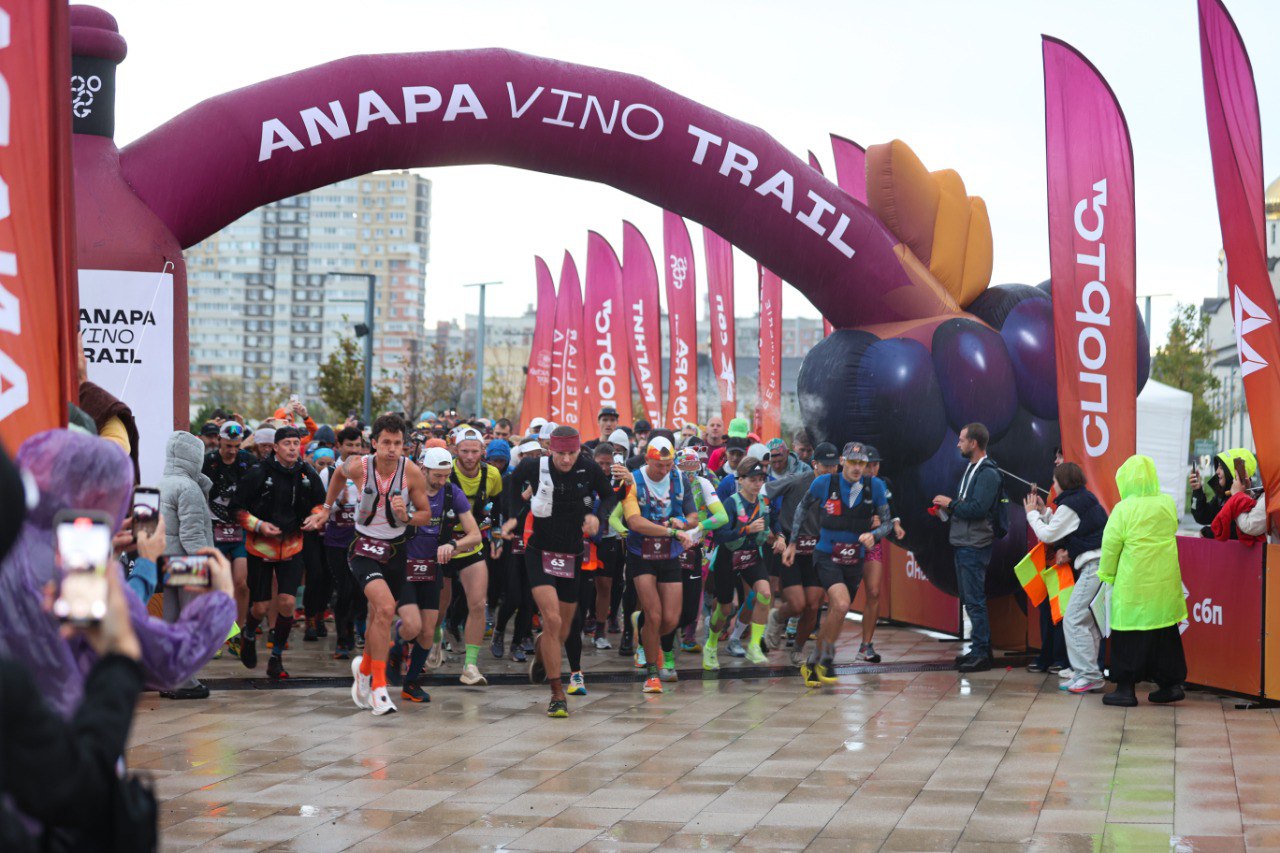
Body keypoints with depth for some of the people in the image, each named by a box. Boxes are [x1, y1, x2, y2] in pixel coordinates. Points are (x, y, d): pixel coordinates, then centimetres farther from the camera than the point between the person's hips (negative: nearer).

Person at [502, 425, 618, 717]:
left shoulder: (589, 469, -12)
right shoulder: (534, 467, -12)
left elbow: (609, 495, 6)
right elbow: (516, 480, 11)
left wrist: (598, 516, -14)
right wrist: (513, 516, 0)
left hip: (572, 556, 2)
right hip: (540, 553, -2)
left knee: (562, 631, 12)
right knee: (552, 619, -20)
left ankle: (540, 657, 49)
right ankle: (557, 694, -10)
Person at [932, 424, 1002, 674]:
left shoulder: (988, 474, -15)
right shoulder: (970, 469, 16)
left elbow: (978, 509, -24)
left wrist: (951, 503, -12)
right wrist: (948, 508, 6)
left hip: (975, 546, -10)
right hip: (963, 543, 10)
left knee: (975, 601, -8)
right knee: (969, 599, 14)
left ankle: (982, 654, -4)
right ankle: (978, 649, 21)